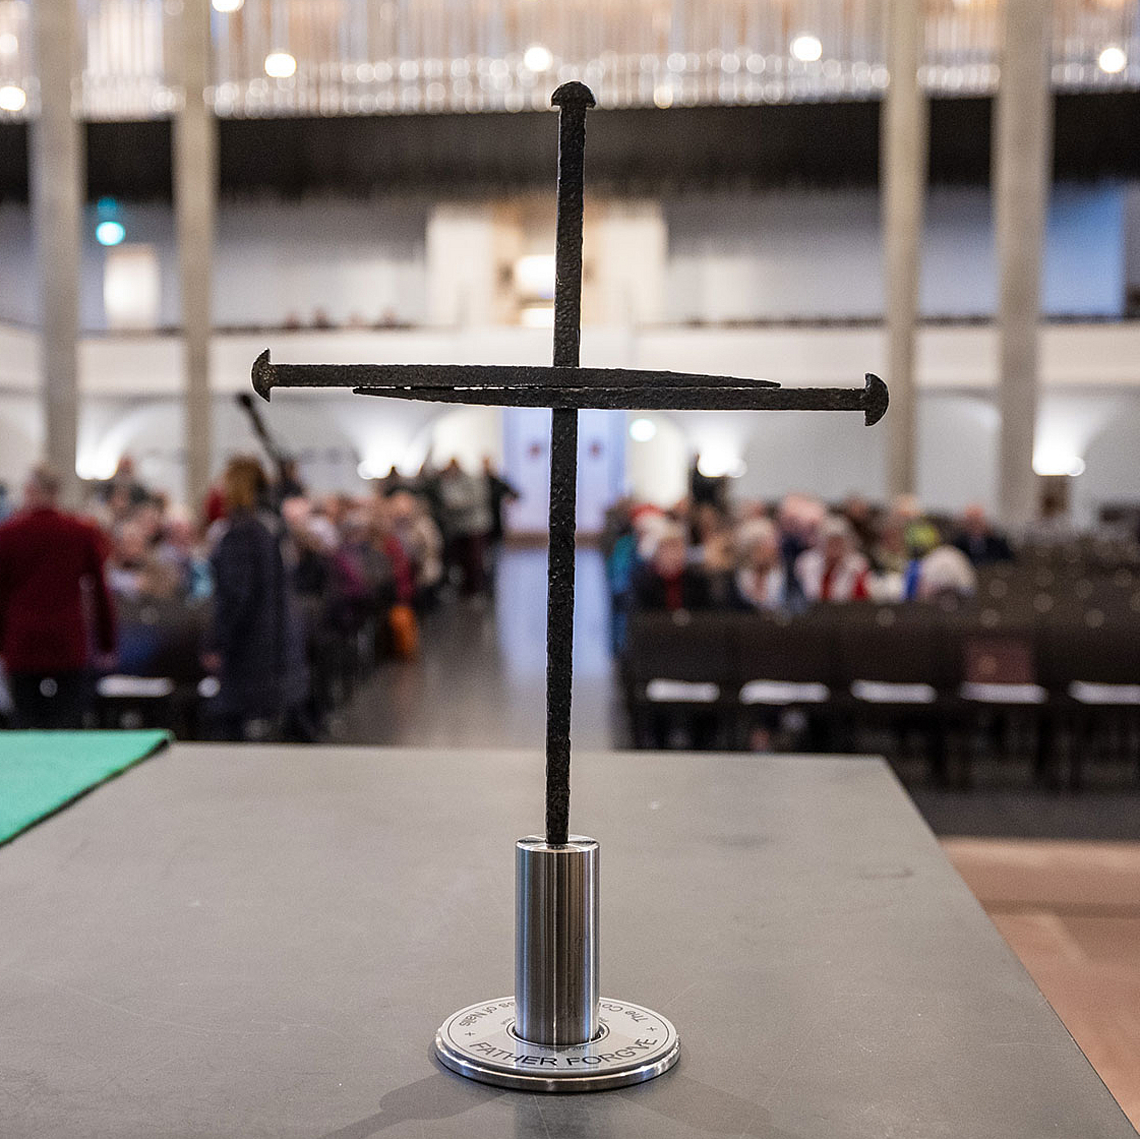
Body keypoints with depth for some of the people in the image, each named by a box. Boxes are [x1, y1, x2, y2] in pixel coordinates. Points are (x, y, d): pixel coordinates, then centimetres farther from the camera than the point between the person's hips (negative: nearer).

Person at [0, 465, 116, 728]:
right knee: (69, 725, 2)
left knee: (26, 725, 5)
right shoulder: (84, 533, 4)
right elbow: (101, 591, 5)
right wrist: (107, 644, 11)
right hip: (69, 644, 0)